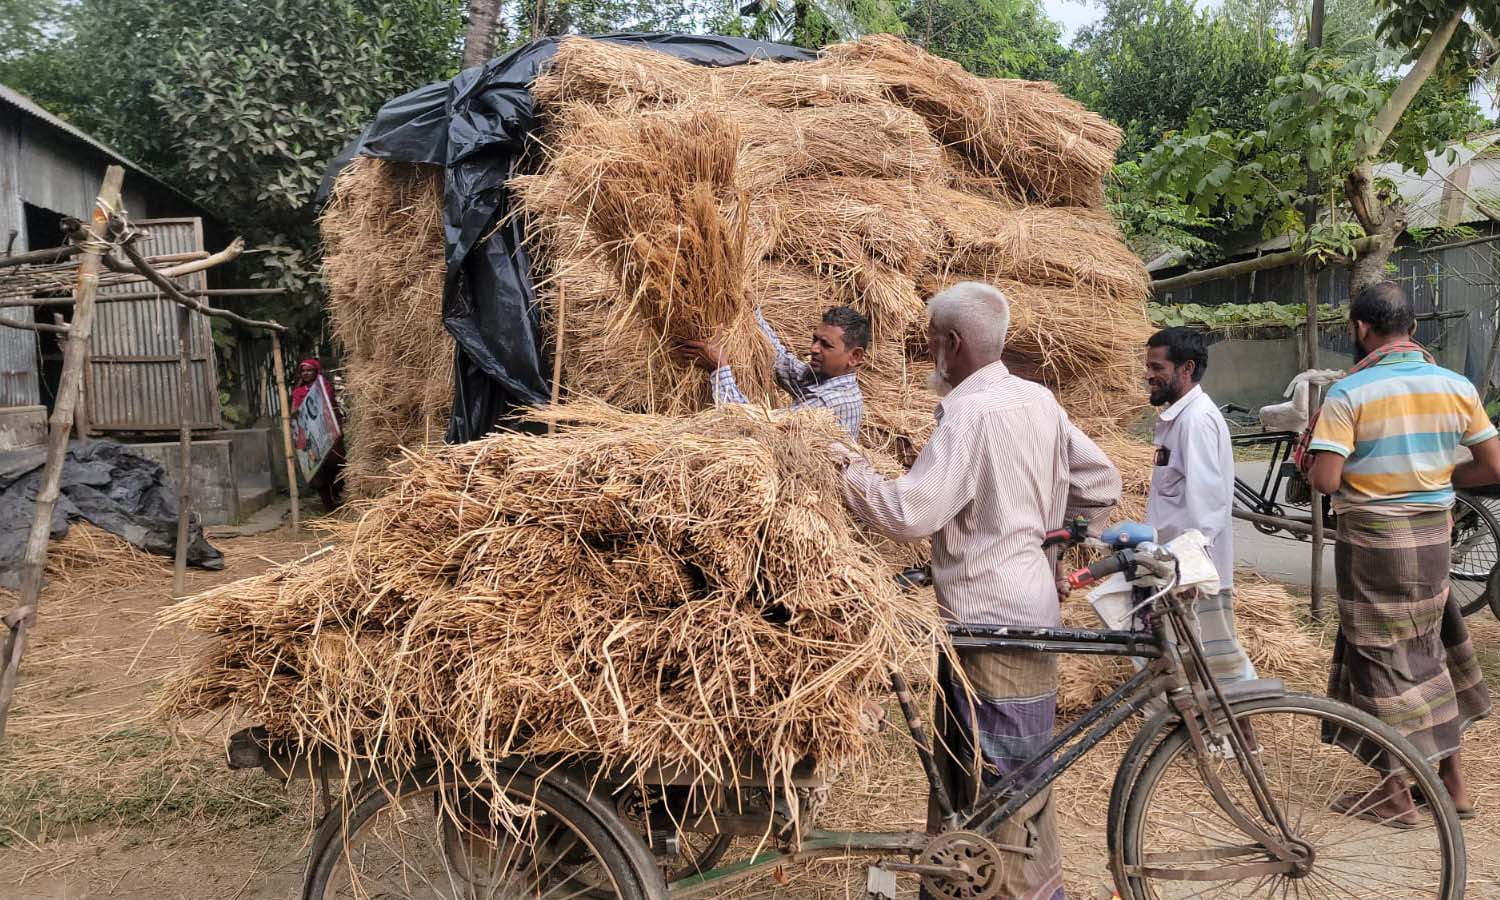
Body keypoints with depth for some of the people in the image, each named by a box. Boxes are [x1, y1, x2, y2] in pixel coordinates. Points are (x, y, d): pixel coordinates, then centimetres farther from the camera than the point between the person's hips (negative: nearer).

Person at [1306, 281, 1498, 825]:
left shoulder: (1349, 393, -16)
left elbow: (1325, 481, -21)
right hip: (1434, 536, 5)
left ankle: (1396, 794, 18)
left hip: (1372, 540, -5)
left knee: (1382, 658, 6)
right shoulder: (1455, 387, 0)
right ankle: (1452, 779, 32)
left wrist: (1310, 459, -1)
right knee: (1432, 651, 20)